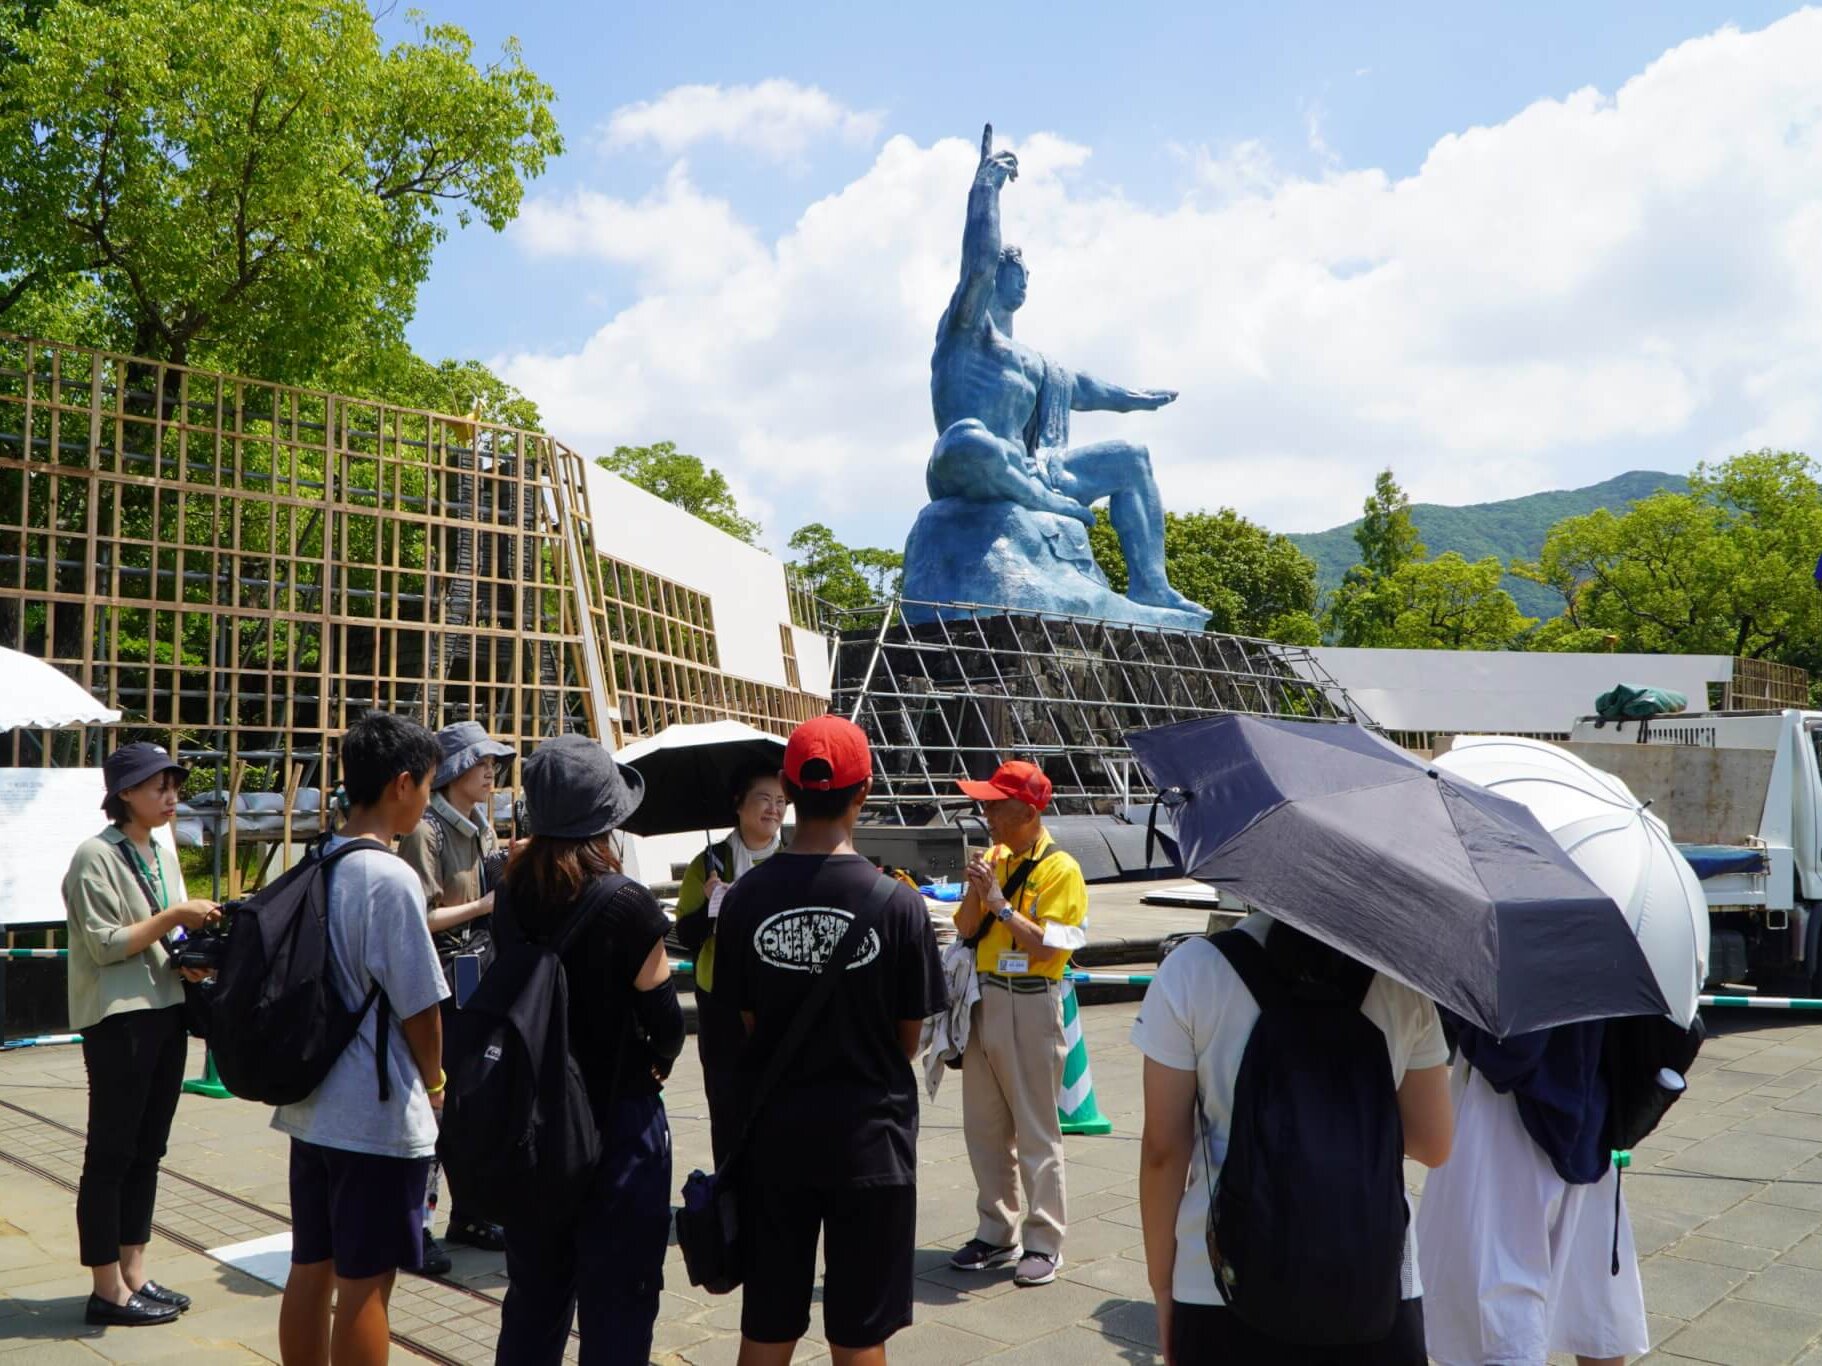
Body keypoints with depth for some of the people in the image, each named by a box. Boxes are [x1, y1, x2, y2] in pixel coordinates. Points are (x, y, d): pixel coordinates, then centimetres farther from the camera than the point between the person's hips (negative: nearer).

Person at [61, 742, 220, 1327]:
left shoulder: (164, 854, 13)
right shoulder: (96, 856, -9)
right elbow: (105, 945, -15)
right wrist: (173, 916, -19)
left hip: (166, 1012, 8)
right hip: (118, 1018, -7)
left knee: (147, 1151, 12)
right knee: (110, 1155, 1)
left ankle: (134, 1274, 22)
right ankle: (108, 1292, 10)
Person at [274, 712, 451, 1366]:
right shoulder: (390, 877, -19)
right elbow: (419, 1007, -16)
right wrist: (434, 1081, 2)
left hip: (311, 1108, 8)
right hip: (380, 1117, -8)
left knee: (310, 1269, 17)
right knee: (365, 1283, 3)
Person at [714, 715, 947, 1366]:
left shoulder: (747, 895, -9)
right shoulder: (896, 902, -14)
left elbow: (742, 1024, 0)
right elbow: (910, 1036, -4)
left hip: (773, 1132, 2)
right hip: (868, 1135, -2)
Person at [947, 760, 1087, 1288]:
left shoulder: (1059, 869, -11)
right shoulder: (992, 859, 9)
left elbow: (1046, 947, -18)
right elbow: (965, 928, 7)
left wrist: (1000, 902, -21)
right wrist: (976, 892, -11)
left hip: (1031, 1006, -7)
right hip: (984, 999, 7)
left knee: (1036, 1131, 1)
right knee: (984, 1126, 13)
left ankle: (1044, 1243, 12)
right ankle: (997, 1234, 25)